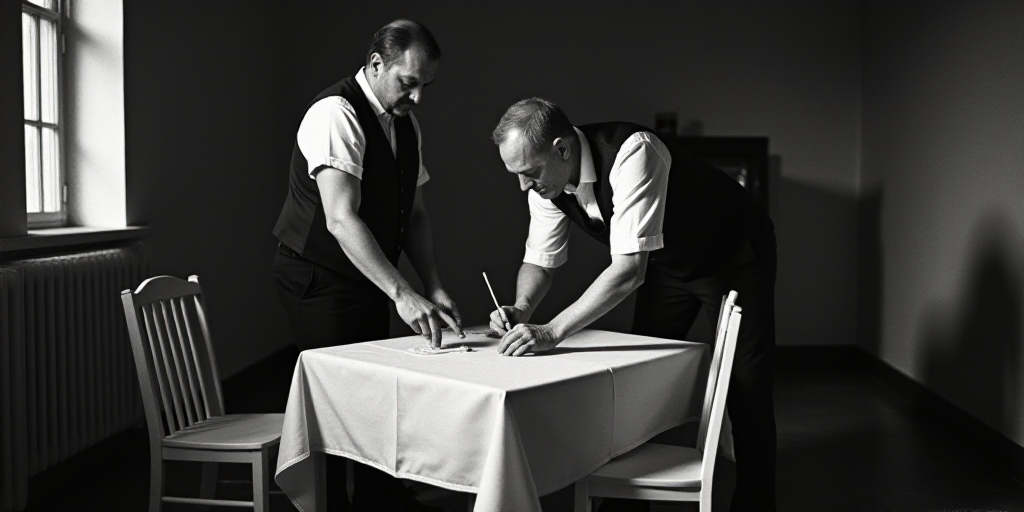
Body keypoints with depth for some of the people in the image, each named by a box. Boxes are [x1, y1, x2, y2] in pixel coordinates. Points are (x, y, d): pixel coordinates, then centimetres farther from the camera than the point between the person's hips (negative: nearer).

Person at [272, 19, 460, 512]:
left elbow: (413, 212, 9)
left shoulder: (405, 123, 6)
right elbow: (341, 219, -31)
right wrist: (402, 294, -36)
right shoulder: (335, 114, -22)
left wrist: (433, 288, -4)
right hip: (318, 281, -8)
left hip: (369, 279, 8)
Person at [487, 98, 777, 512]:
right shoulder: (546, 179, -17)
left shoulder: (633, 153, -40)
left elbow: (630, 269, -45)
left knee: (745, 388, -4)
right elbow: (540, 260, -5)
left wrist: (553, 331, -48)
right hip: (669, 261, 7)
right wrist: (522, 309, -26)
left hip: (734, 253, -6)